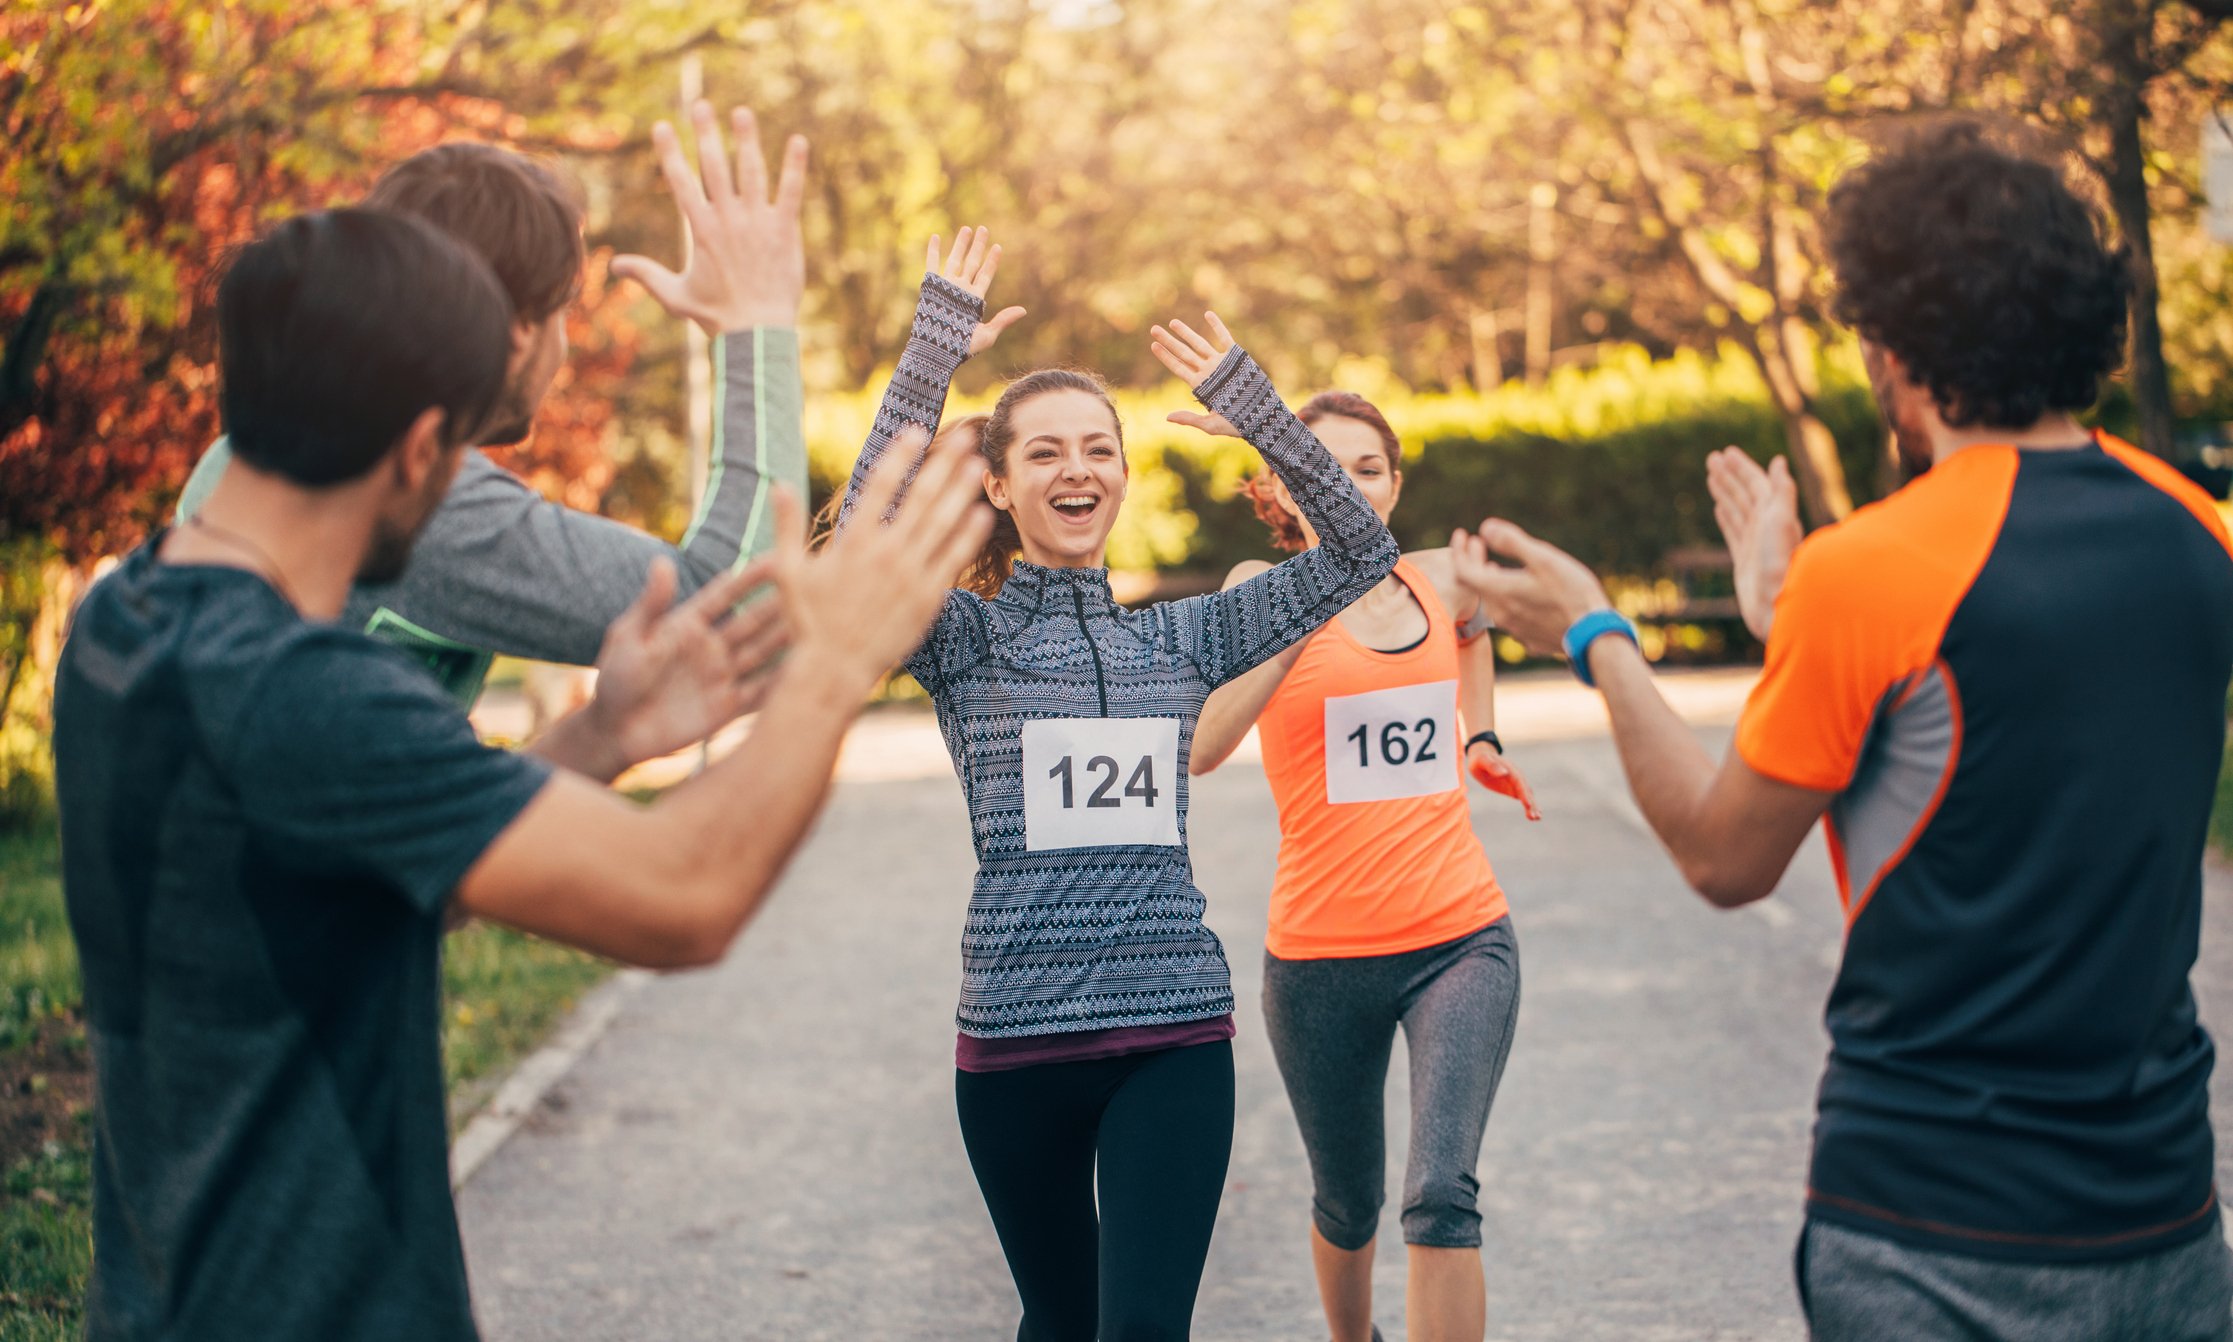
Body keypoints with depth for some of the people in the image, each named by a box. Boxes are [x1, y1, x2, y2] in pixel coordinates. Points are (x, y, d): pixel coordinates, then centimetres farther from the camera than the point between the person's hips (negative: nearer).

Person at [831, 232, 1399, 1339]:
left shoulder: (1180, 640, 11)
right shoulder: (964, 638, 2)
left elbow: (1359, 552, 7)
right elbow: (862, 545, -19)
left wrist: (1247, 398, 0)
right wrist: (935, 350, -20)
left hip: (1175, 1027, 1)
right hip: (1016, 1033, -1)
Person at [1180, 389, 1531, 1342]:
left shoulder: (1440, 581, 5)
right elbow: (1201, 746, -28)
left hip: (1459, 939, 1)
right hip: (1323, 955, -1)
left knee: (1440, 1197, -16)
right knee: (1348, 1204, 17)